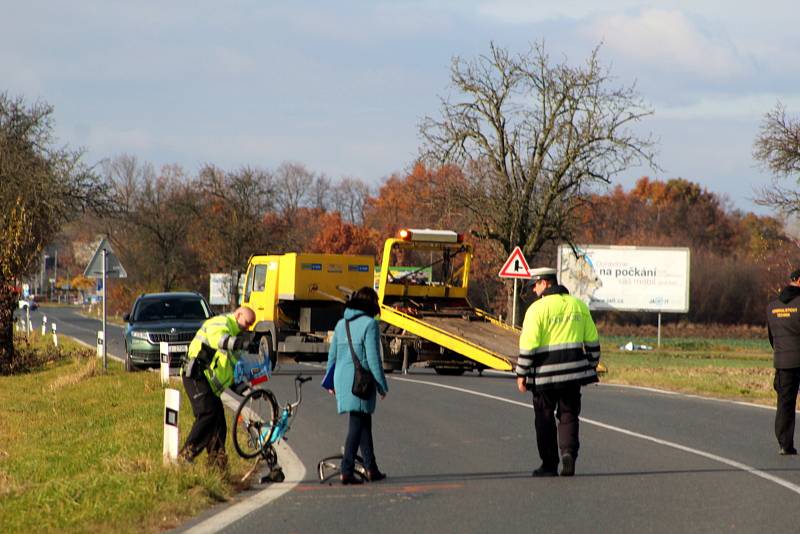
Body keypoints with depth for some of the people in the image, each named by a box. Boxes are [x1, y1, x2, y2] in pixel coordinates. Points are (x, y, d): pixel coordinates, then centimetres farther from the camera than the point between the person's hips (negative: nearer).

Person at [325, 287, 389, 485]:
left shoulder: (341, 324, 11)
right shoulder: (369, 324, -10)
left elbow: (332, 355, 16)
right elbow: (373, 358, -12)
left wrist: (330, 383, 26)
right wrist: (382, 385, -5)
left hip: (342, 379, 7)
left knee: (364, 422, 17)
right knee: (357, 424, -4)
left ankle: (372, 469, 22)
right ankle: (347, 470, -9)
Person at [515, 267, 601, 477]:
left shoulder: (538, 308, -8)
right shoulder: (579, 306, 9)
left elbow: (528, 345, -11)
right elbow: (592, 341, 13)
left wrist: (521, 374, -5)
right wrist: (592, 367, 21)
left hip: (545, 373, -4)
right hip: (573, 372, 4)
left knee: (545, 419, 7)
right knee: (568, 416, 10)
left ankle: (549, 465, 10)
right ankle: (569, 452, -14)